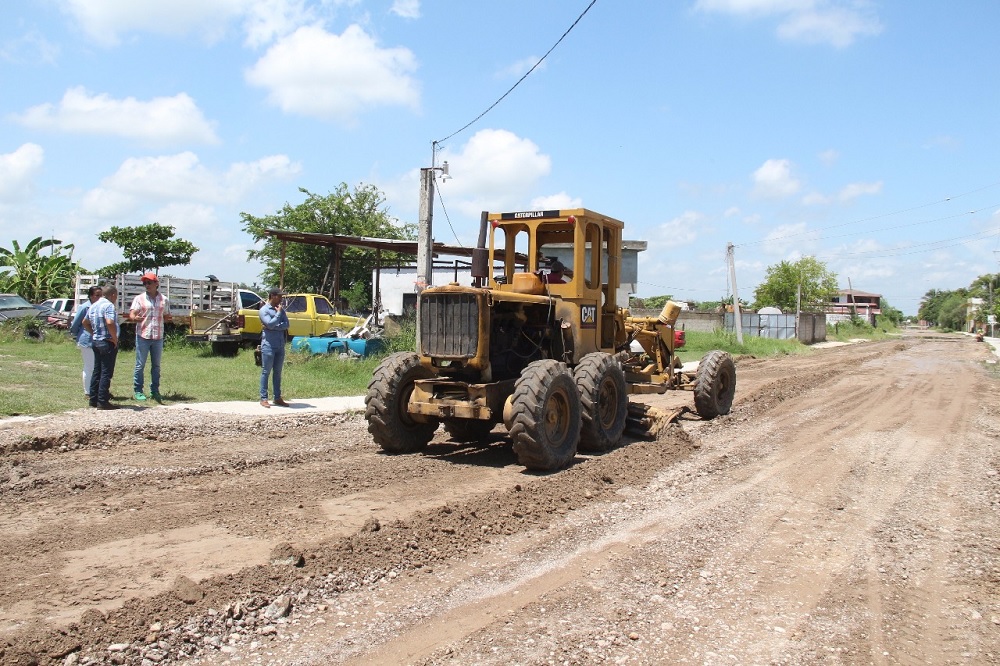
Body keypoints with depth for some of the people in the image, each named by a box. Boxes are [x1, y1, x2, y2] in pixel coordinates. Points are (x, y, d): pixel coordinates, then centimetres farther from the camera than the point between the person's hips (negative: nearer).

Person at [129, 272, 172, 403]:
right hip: (143, 336, -2)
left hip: (158, 337, 3)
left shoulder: (164, 300, 11)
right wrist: (135, 318, -28)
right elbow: (131, 314, -6)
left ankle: (155, 391, 16)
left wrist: (169, 320, -3)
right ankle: (137, 391, 7)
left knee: (156, 365, 8)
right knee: (140, 365, -1)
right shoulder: (139, 298, 4)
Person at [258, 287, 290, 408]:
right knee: (266, 372, -2)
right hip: (268, 346, -6)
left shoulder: (281, 309, 12)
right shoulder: (264, 310, -5)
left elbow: (286, 325, -1)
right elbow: (270, 324, -19)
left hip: (280, 346, 6)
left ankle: (277, 398, 15)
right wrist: (278, 313, -10)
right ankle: (263, 399, 2)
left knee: (278, 373, 10)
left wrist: (272, 327, -12)